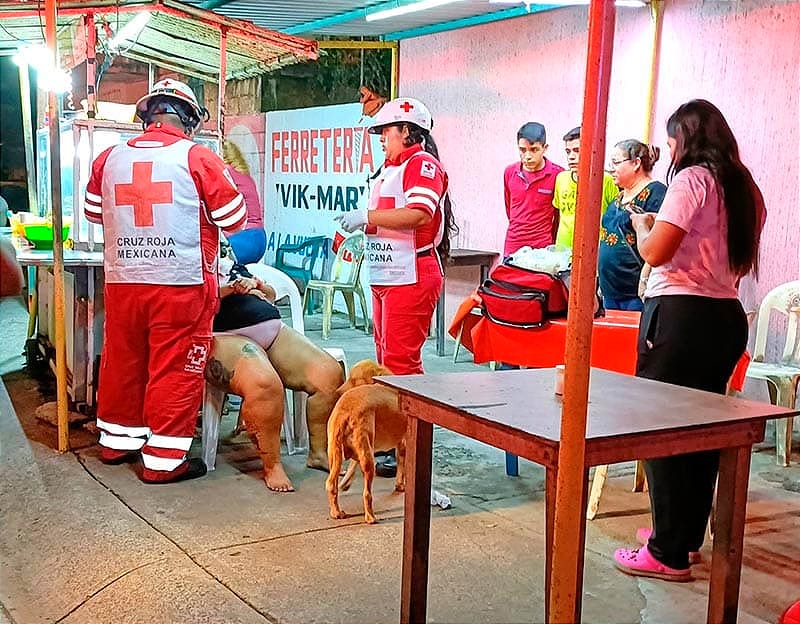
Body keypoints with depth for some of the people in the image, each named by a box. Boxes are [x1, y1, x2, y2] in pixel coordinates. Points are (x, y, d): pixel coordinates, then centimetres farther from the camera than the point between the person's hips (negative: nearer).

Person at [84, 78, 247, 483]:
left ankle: (118, 441, 33)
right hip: (180, 283, -5)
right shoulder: (198, 158, -7)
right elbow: (234, 220, 0)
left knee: (122, 362, 18)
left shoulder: (110, 158, 7)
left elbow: (93, 212, 22)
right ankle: (164, 459, 8)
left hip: (122, 281, 5)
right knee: (175, 371, 3)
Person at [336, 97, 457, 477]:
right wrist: (362, 224, 10)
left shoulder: (422, 164, -10)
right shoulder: (391, 168, 22)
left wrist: (367, 216, -22)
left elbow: (419, 214, -25)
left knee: (401, 361, -10)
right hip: (385, 276, 11)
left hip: (411, 278, -11)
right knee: (386, 358, 14)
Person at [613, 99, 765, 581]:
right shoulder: (744, 188, 13)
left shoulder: (691, 178, -10)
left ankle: (669, 554, 4)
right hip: (727, 317, 8)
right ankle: (689, 534, 29)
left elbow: (655, 253, -16)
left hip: (680, 315, -8)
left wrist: (642, 226, 6)